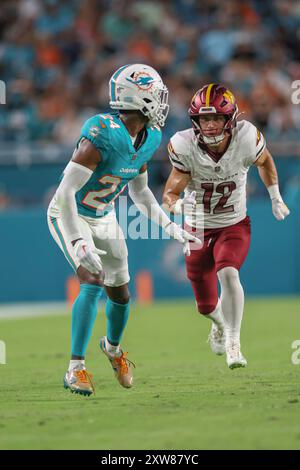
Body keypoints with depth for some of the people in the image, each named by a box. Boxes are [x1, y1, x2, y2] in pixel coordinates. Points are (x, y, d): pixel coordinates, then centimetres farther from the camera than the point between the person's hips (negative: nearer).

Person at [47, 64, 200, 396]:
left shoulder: (148, 138, -6)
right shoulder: (104, 135, -33)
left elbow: (139, 193, 11)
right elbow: (65, 192, -34)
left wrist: (170, 227, 6)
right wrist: (79, 242, -40)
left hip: (103, 218, 8)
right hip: (70, 217, -7)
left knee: (121, 295, 14)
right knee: (93, 282, -25)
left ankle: (113, 347, 45)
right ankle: (76, 369, -18)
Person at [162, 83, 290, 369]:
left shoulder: (246, 139, -22)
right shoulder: (185, 147, -25)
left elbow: (264, 161, 3)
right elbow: (170, 194, -22)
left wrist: (276, 198, 10)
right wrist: (177, 204, -45)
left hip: (234, 226, -1)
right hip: (197, 230, 1)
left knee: (227, 273, -32)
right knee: (207, 307, 14)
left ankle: (233, 345, -27)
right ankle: (221, 323, 52)